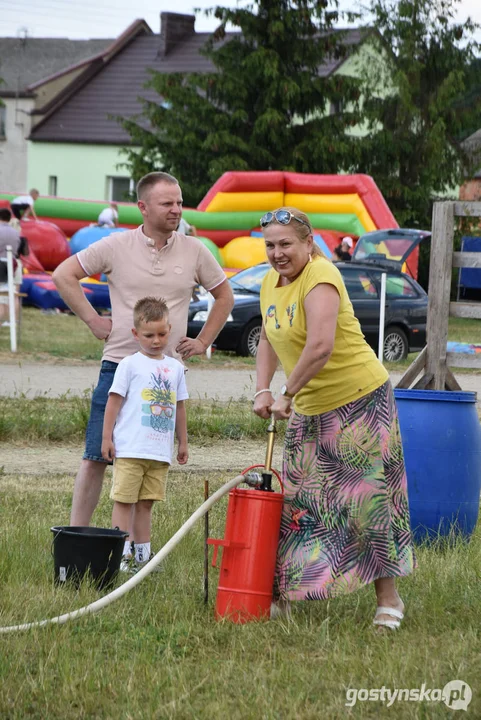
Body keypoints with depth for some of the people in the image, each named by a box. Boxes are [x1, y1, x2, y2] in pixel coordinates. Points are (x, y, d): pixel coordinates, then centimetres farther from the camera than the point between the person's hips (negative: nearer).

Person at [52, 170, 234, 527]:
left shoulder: (194, 251, 5)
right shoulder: (116, 246, -1)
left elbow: (225, 296, 18)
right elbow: (64, 275, 4)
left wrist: (202, 342, 10)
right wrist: (93, 320, 0)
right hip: (119, 365, -2)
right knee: (96, 457, -3)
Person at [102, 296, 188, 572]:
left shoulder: (175, 368, 13)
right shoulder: (130, 365, -2)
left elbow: (179, 407, 19)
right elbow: (114, 401, -2)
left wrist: (183, 443, 21)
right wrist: (107, 437, -5)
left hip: (161, 451, 4)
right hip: (130, 449, -4)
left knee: (146, 502, 10)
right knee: (124, 500, -4)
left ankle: (142, 554, 14)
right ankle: (122, 554, -3)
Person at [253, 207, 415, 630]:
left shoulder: (320, 277, -20)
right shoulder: (271, 282, 8)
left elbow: (320, 346, -31)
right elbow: (269, 341, 22)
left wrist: (287, 395, -22)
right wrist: (263, 391, 7)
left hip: (360, 400, -8)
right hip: (309, 409, 8)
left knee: (369, 498, -5)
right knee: (298, 500, 8)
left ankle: (388, 599, 3)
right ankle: (287, 593, 16)